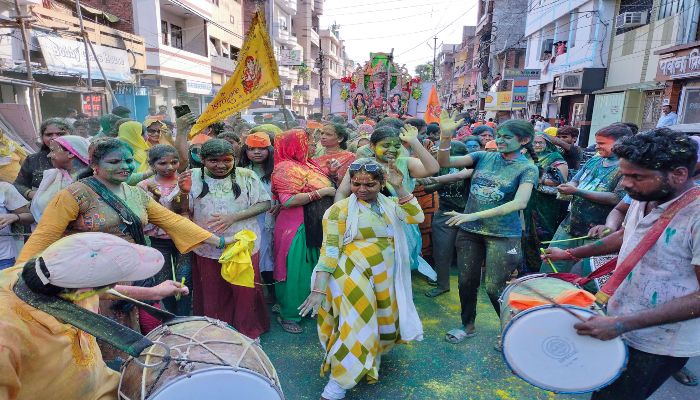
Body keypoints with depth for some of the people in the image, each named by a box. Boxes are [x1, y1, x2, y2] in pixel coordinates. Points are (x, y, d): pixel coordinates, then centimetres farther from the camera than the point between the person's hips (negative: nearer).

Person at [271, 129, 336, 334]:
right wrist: (322, 192, -21)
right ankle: (288, 315, 19)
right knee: (296, 272, 1)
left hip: (314, 225, 9)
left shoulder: (308, 164, 12)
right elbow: (288, 200, -24)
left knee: (313, 269, 17)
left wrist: (330, 190, 3)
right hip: (297, 227, -9)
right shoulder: (286, 168, -14)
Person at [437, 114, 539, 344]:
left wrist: (475, 215, -27)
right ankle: (468, 326, 35)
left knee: (494, 287, 1)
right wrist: (445, 137, -22)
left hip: (503, 235, -3)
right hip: (469, 230, 4)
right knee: (467, 281, 12)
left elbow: (520, 202, -22)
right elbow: (444, 162, -3)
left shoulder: (527, 168, -6)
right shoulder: (484, 157, 3)